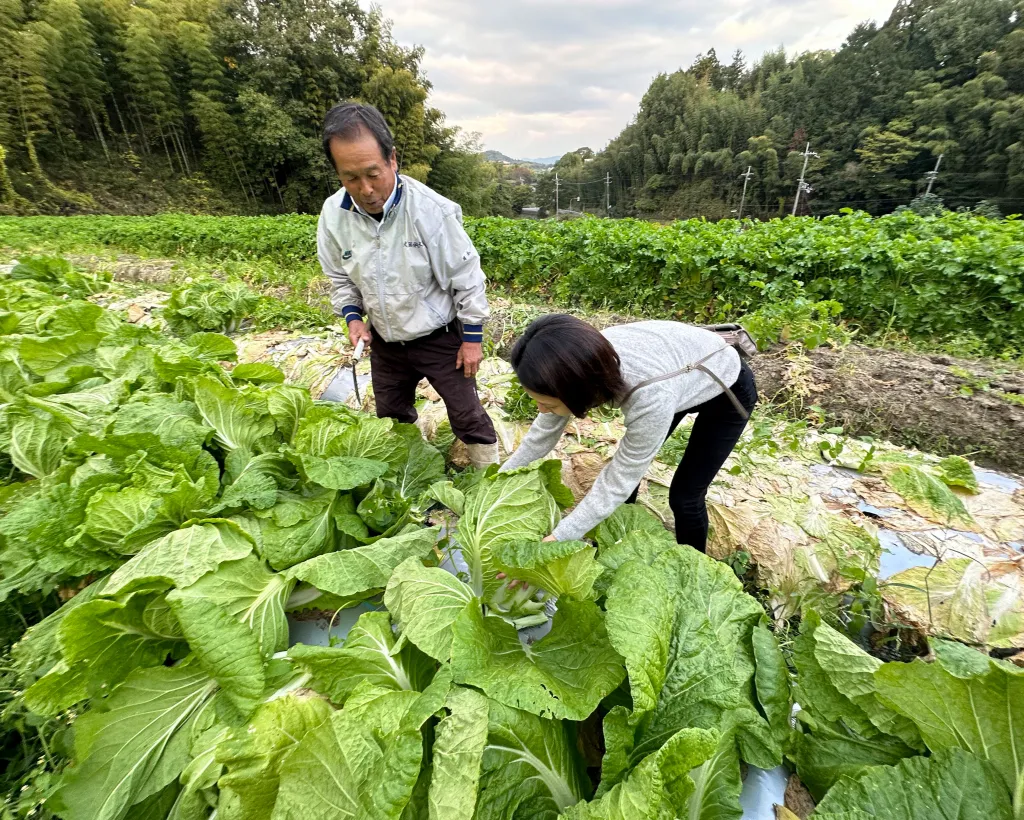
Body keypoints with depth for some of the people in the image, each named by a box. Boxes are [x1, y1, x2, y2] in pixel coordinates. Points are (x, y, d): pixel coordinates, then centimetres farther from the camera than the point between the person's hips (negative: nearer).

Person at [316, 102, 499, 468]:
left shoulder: (432, 210, -24)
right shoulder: (333, 215, -10)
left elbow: (467, 278, -15)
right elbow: (339, 278, 7)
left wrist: (473, 337, -12)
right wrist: (352, 316, -10)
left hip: (440, 337, -4)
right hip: (384, 342, 5)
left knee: (467, 415, 6)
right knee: (391, 420, 21)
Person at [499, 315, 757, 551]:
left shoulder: (651, 396, -47)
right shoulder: (580, 364, -28)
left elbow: (621, 479, -33)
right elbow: (543, 434, -12)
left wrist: (556, 540, -29)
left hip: (727, 390, -5)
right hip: (681, 372, 6)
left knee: (684, 496, -2)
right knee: (625, 464, 9)